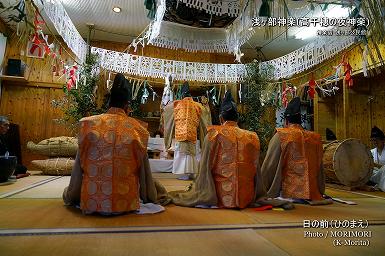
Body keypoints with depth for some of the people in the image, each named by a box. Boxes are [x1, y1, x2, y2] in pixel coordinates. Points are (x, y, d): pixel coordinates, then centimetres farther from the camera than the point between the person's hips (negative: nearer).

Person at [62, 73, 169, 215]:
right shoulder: (136, 128, -5)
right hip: (126, 202, -2)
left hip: (92, 202, 2)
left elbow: (80, 165, 3)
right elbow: (142, 167, 2)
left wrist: (71, 196, 19)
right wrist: (149, 197, 18)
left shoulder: (89, 124, -3)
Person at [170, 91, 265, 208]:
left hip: (222, 197, -4)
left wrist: (199, 190, 9)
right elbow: (255, 170, 10)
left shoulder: (214, 135, -7)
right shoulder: (252, 137, 2)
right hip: (247, 197, 4)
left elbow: (205, 168, -5)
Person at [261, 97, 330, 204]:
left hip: (288, 193, -5)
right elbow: (319, 169, 14)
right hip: (312, 194, 6)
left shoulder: (280, 136, -7)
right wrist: (320, 192, 25)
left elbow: (269, 167, -4)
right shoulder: (315, 138, 6)